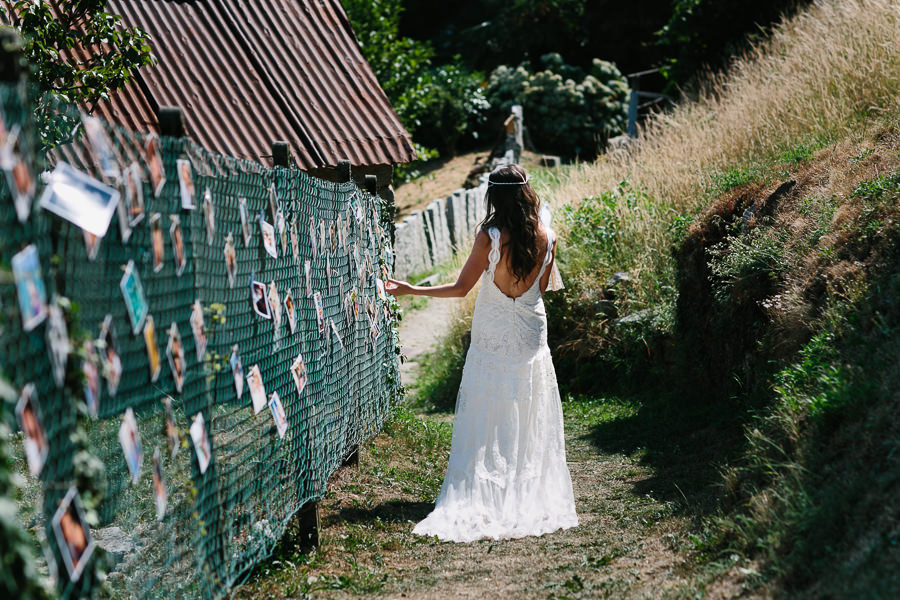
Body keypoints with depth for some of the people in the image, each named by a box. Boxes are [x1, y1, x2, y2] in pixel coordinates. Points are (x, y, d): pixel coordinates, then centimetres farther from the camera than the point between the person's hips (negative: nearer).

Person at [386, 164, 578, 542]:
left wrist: (410, 290, -4)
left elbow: (461, 288, -13)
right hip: (532, 337, 3)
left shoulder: (490, 238, -16)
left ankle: (481, 497, 2)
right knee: (529, 424, 11)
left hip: (492, 339, -3)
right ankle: (529, 497, 16)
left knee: (485, 423, 3)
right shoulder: (547, 238, -5)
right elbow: (541, 289, 7)